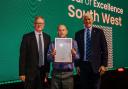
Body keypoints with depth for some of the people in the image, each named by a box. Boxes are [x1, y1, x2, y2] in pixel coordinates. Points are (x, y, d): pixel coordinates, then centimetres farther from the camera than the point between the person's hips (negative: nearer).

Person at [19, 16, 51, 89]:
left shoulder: (47, 37, 7)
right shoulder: (27, 37, -5)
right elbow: (22, 56, -6)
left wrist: (47, 70, 7)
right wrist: (22, 73, -9)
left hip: (43, 70, 3)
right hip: (30, 71, -3)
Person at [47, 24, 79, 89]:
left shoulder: (73, 42, 9)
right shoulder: (53, 43, 9)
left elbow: (77, 58, 3)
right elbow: (48, 58, 3)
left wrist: (74, 54, -18)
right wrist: (52, 55, -18)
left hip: (68, 73, 0)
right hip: (56, 73, 0)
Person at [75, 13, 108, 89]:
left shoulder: (99, 32, 3)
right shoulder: (78, 34, 7)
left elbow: (104, 49, 1)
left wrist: (104, 64, -6)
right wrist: (77, 65, 2)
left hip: (95, 65, -1)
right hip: (83, 65, 2)